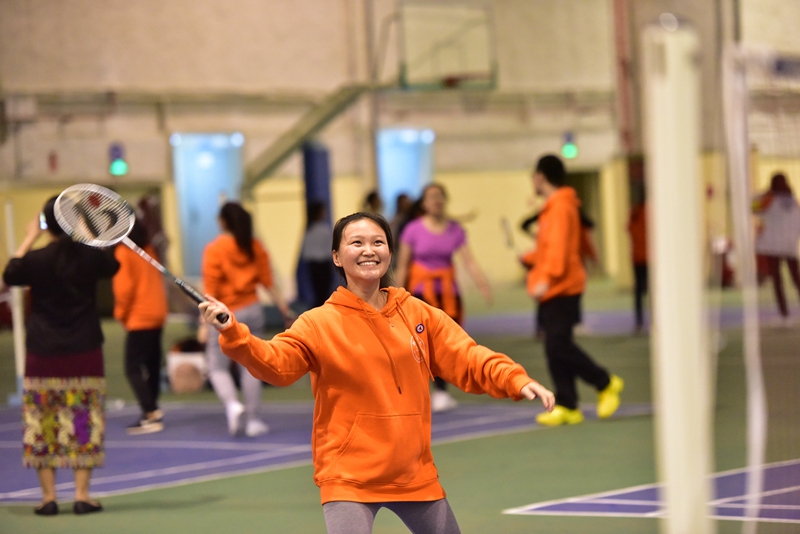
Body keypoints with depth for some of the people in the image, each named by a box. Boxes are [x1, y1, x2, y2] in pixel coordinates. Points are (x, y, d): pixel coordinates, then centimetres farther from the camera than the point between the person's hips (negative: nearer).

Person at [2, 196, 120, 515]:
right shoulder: (90, 256, -5)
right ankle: (82, 495, 1)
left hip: (43, 354, -1)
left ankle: (48, 496, 3)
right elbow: (113, 266, 19)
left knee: (42, 423, 6)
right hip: (85, 352, 1)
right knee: (84, 421, 5)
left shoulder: (36, 259, -10)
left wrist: (28, 239, 16)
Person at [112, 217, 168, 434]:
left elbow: (124, 287, -15)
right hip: (157, 315, 8)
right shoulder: (150, 250, 12)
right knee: (152, 366, 12)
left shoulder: (123, 253, -10)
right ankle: (149, 415, 16)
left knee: (133, 368, -8)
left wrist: (121, 313, -1)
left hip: (139, 319, -8)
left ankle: (152, 413, -17)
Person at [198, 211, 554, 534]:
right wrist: (233, 333, -36)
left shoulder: (419, 314, 3)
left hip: (415, 474, 4)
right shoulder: (319, 324, -7)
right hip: (349, 478, -4)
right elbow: (275, 363, -19)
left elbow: (467, 360, 2)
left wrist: (517, 381, -14)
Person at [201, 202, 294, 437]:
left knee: (217, 367, 7)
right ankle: (252, 420, 10)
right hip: (251, 310, 4)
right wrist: (285, 310, 12)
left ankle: (232, 404, -18)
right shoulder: (255, 247, 1)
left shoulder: (214, 249, -10)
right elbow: (269, 283, 4)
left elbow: (210, 291, -12)